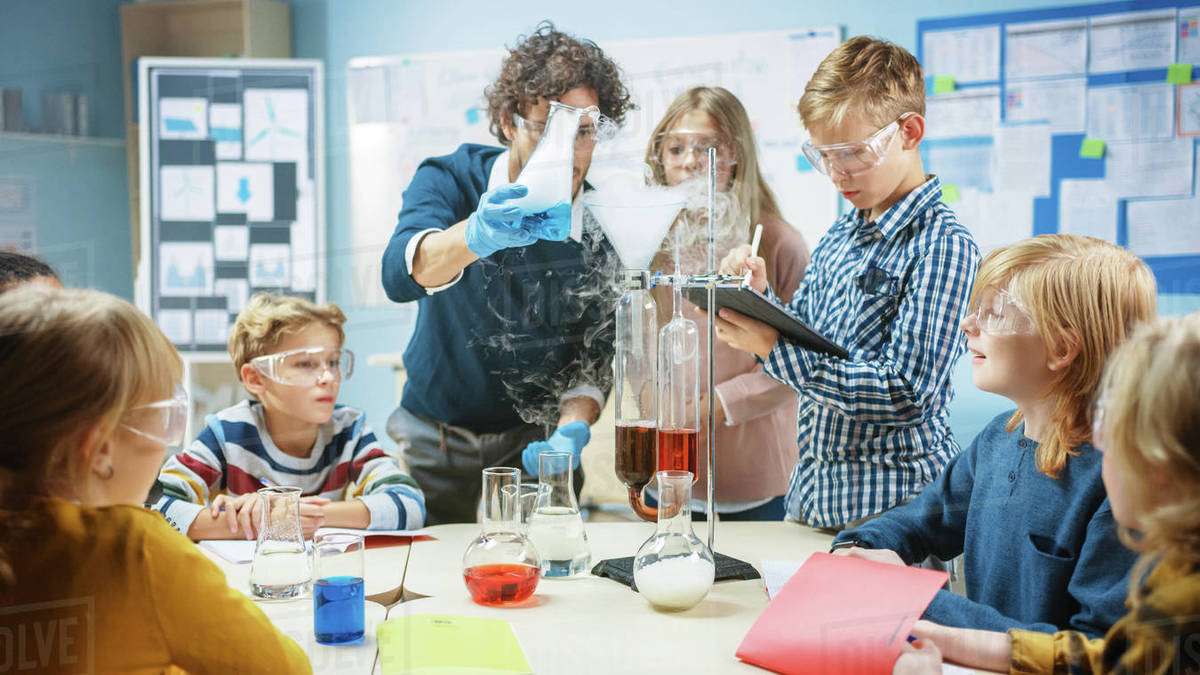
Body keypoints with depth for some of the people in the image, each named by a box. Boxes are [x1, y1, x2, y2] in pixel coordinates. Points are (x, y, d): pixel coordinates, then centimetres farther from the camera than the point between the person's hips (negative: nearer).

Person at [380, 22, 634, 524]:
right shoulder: (449, 180, -15)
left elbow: (594, 354, -7)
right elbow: (400, 275, -35)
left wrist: (572, 426, -27)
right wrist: (477, 235, -56)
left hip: (535, 438, 1)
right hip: (434, 434, 0)